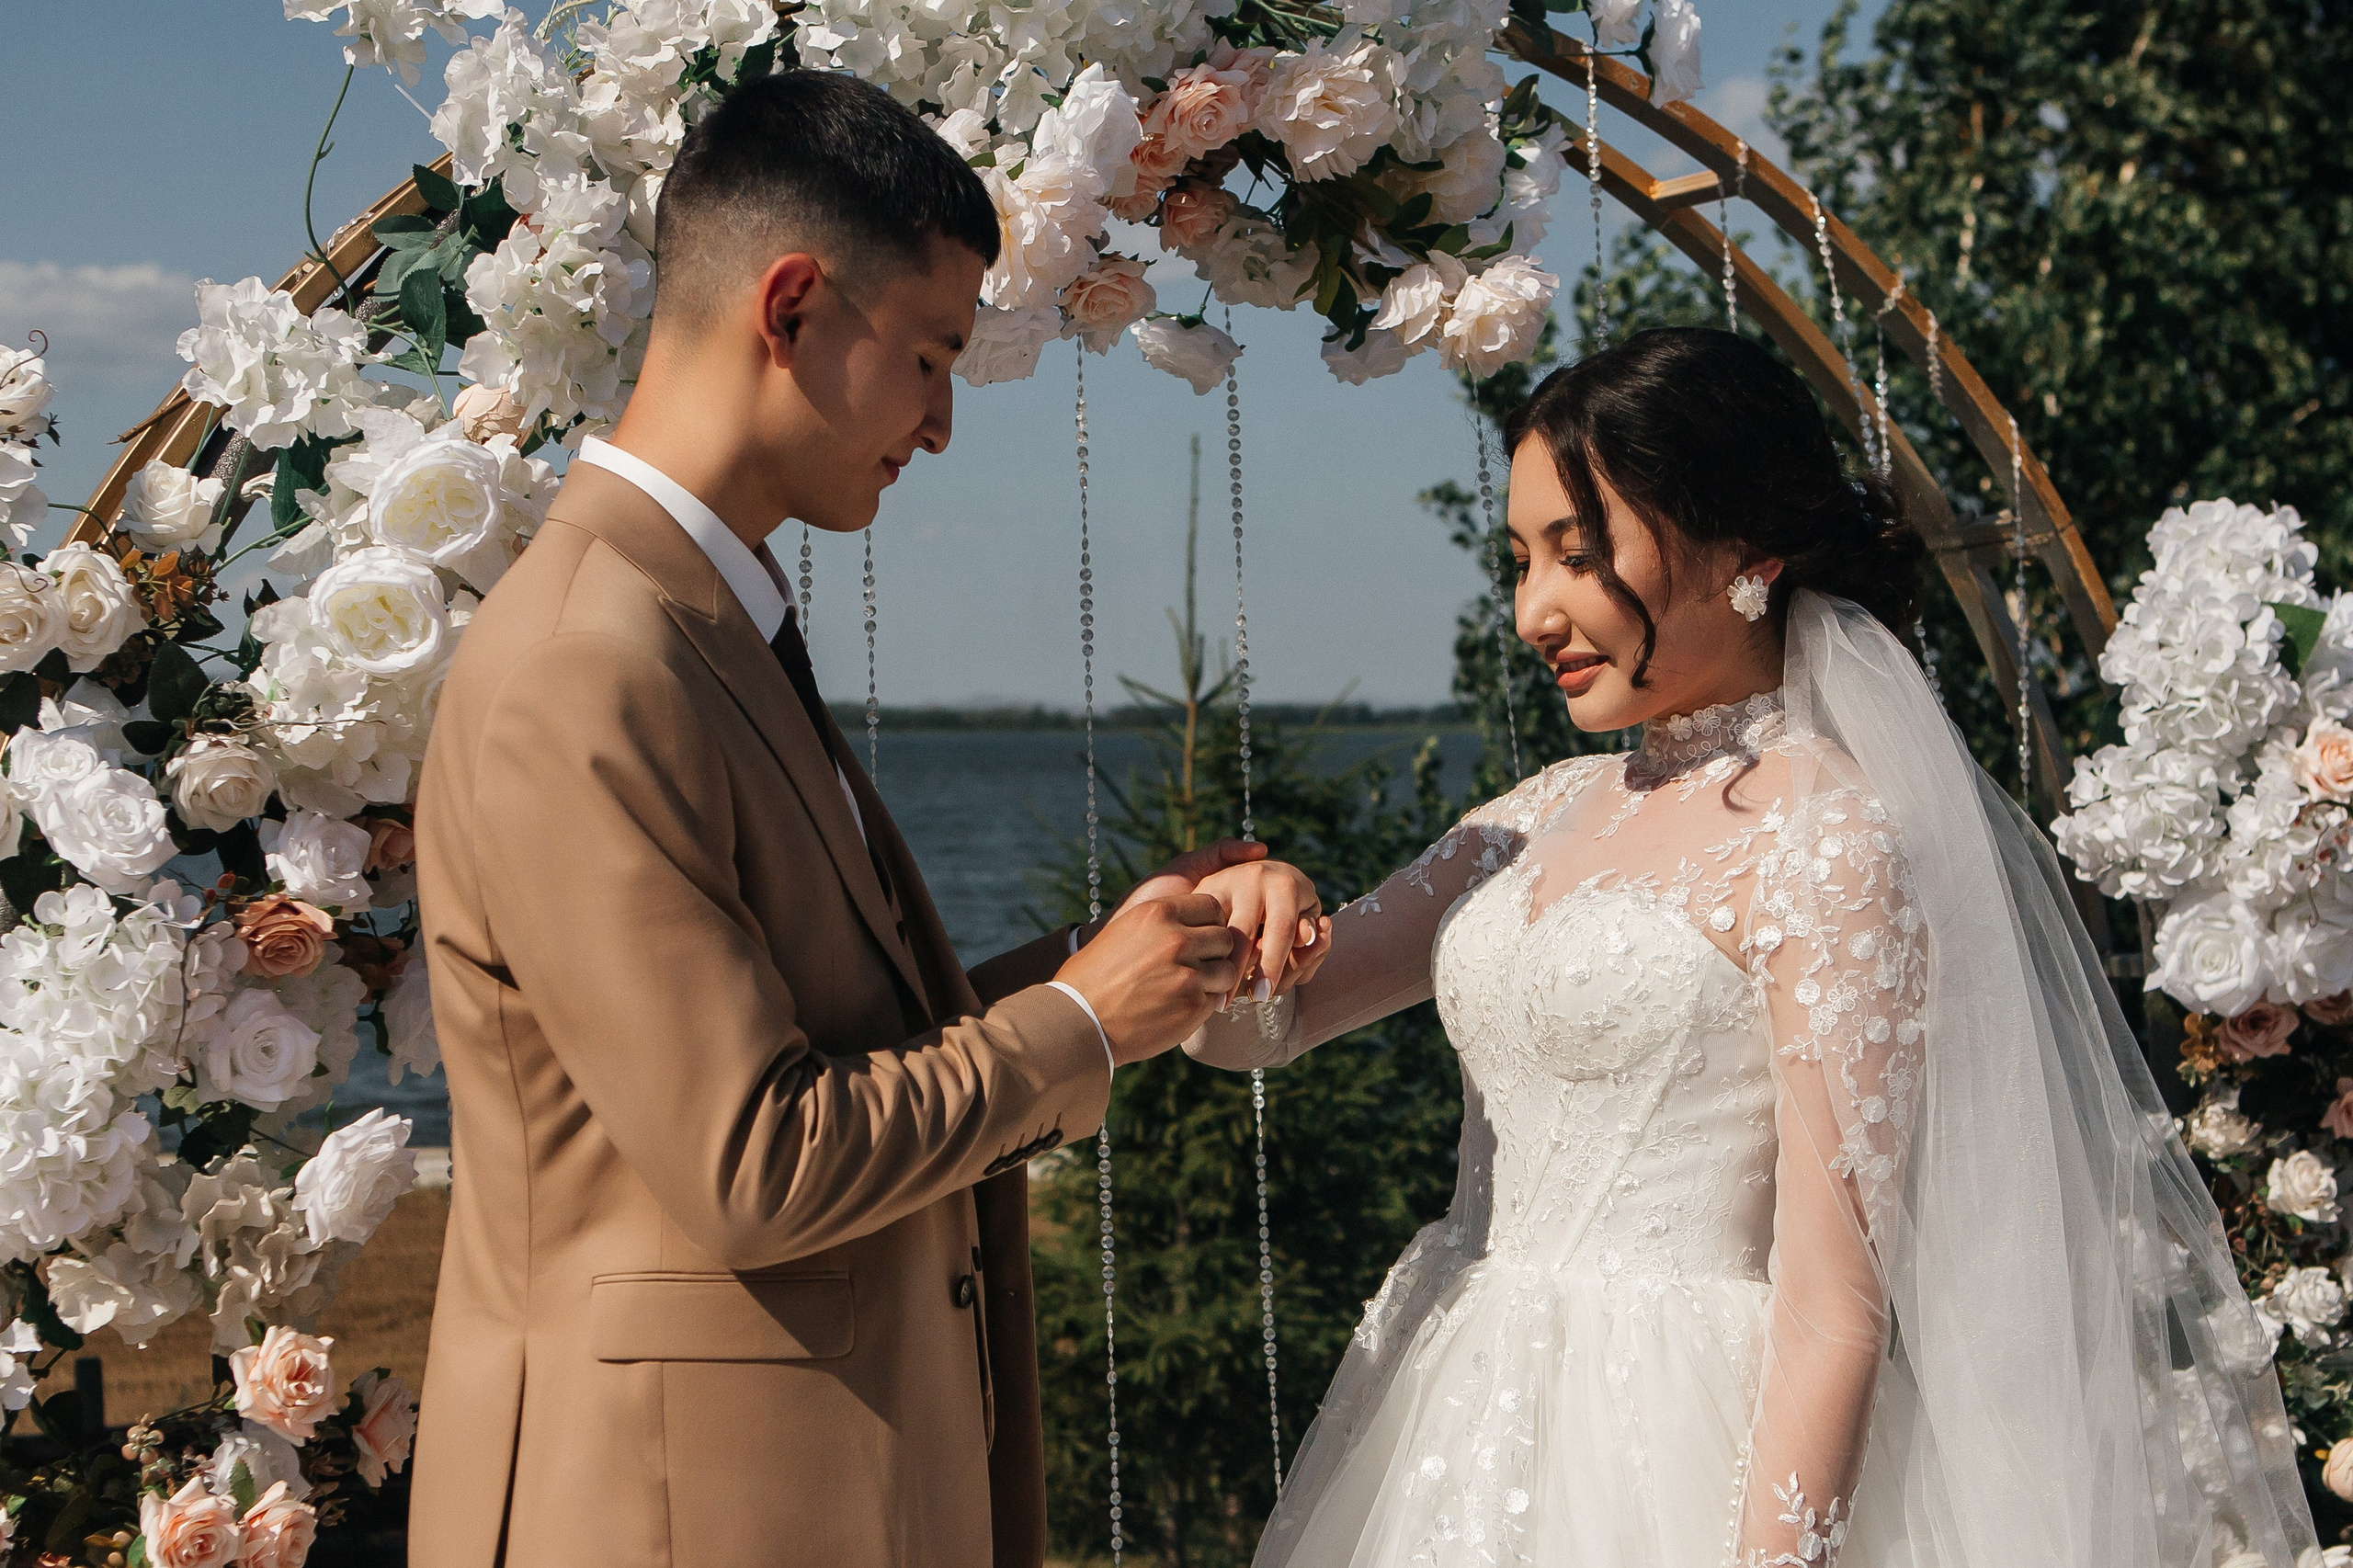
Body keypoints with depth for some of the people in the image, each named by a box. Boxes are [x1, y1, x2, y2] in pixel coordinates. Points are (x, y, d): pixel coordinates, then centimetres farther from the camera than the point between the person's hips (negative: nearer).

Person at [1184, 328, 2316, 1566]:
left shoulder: (1831, 840, -15)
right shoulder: (1553, 815, 8)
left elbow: (1836, 1312, -19)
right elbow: (1254, 1025, 10)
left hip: (1682, 1462, -8)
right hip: (1470, 1439, 8)